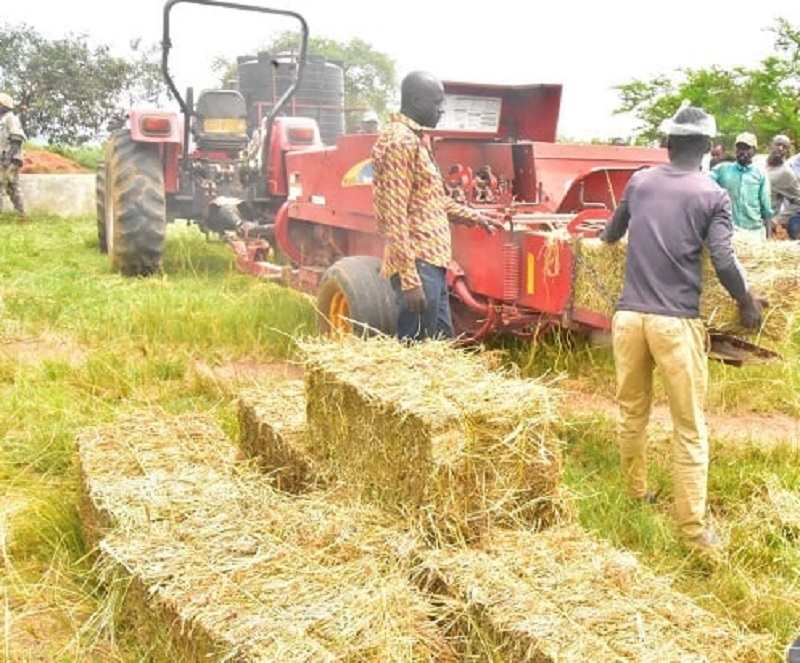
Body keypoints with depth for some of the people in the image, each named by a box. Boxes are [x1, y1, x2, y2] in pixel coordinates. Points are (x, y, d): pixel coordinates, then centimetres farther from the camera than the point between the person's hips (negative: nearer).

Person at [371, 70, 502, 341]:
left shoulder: (416, 139, 17)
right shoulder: (399, 141, -14)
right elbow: (395, 216, -20)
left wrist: (473, 217, 30)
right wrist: (409, 279, -24)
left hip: (433, 263, 10)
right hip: (418, 265, -10)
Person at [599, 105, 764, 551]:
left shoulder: (639, 182, 10)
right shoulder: (713, 195, -1)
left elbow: (610, 235, 27)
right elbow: (724, 262, -10)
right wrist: (748, 304, 8)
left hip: (629, 315, 4)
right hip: (677, 321, -4)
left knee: (631, 412, 18)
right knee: (691, 428, 4)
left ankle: (638, 494, 34)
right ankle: (693, 527, 7)